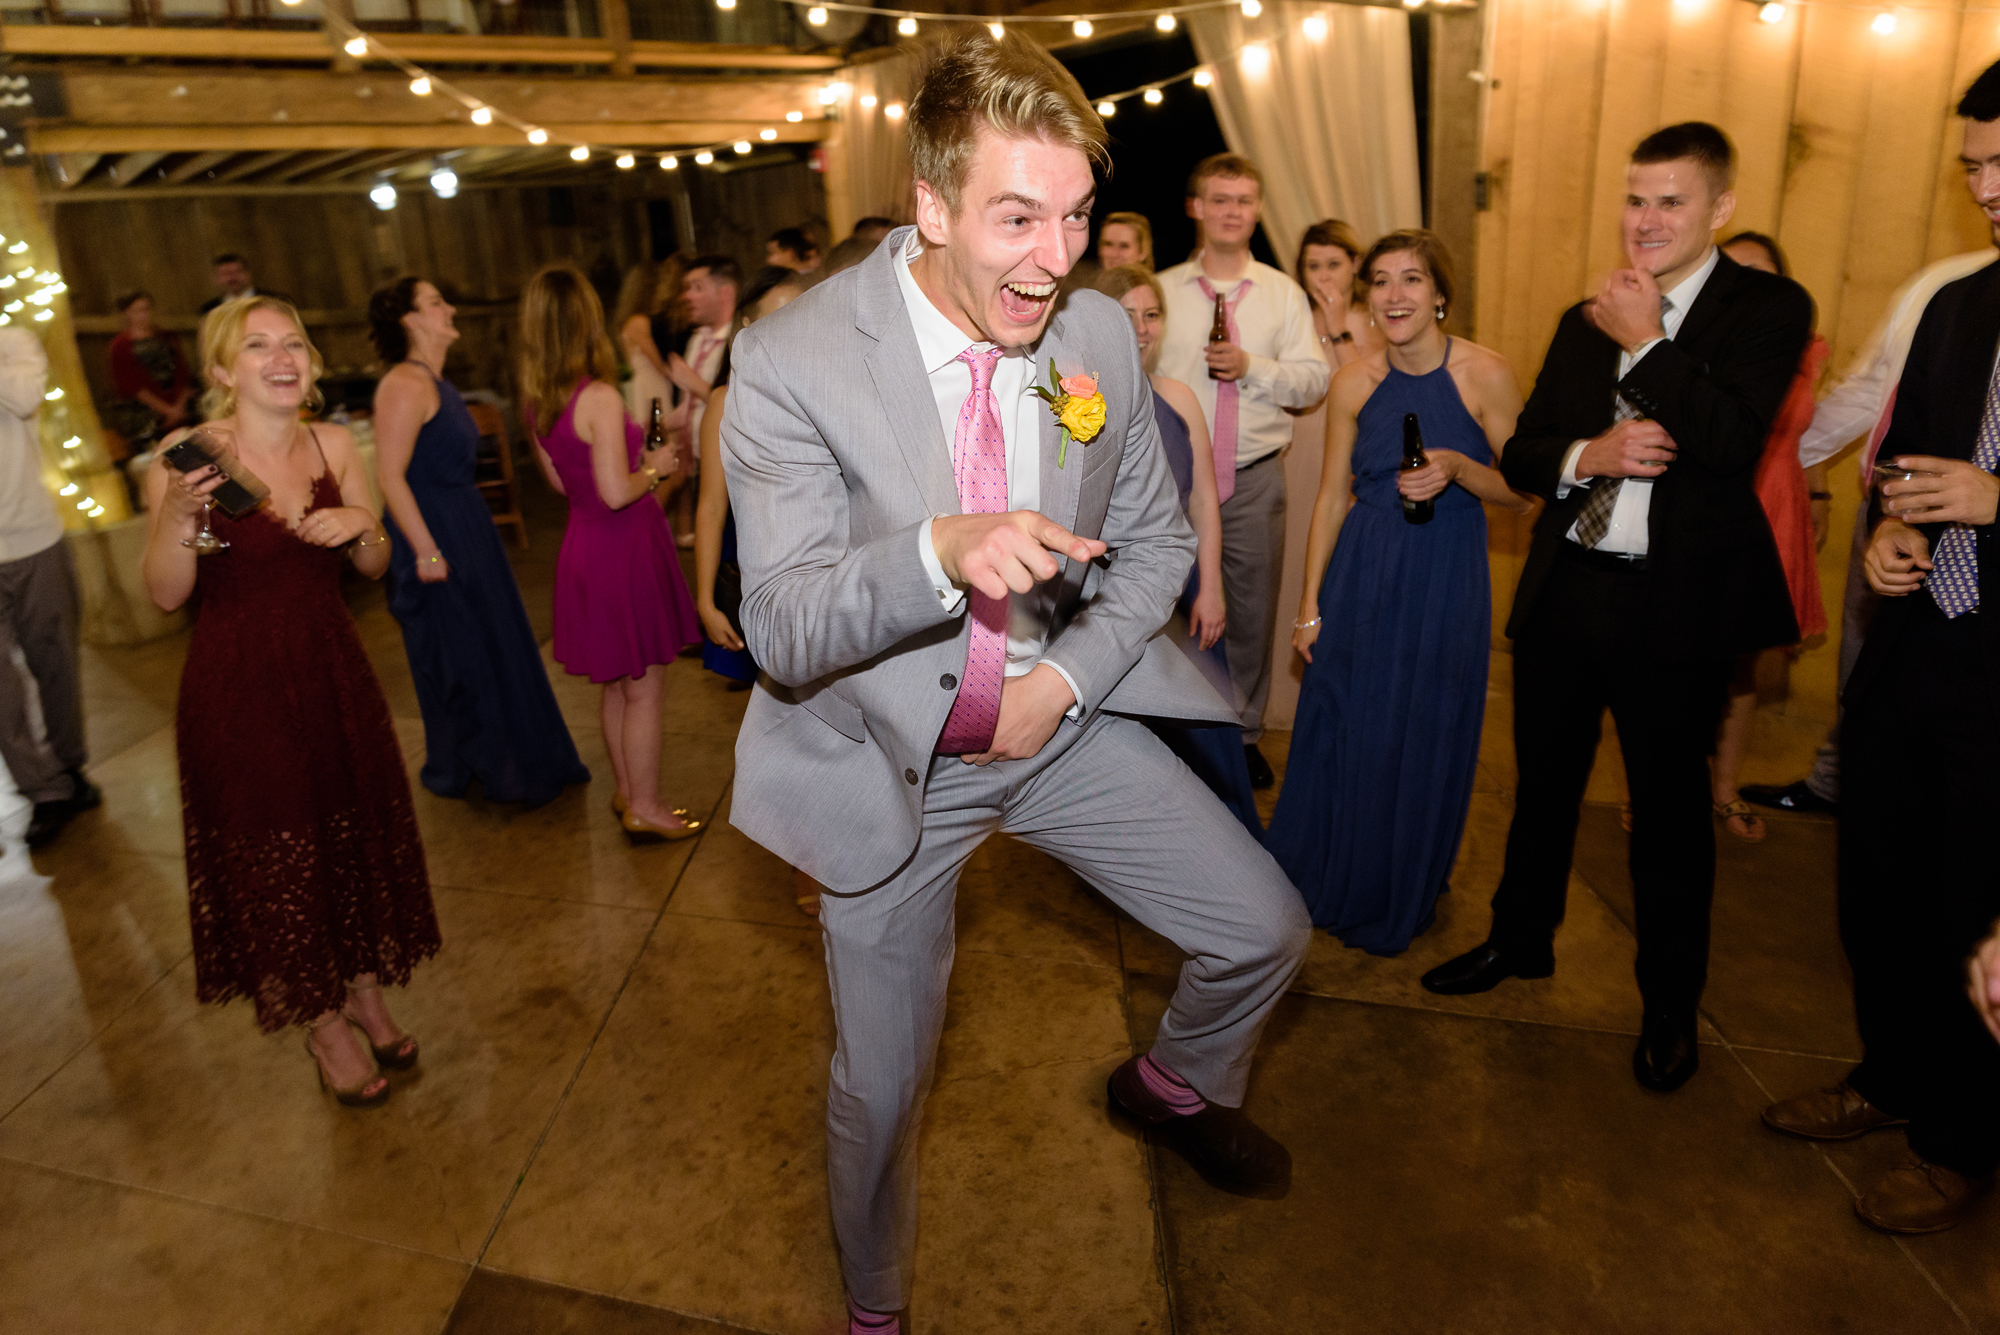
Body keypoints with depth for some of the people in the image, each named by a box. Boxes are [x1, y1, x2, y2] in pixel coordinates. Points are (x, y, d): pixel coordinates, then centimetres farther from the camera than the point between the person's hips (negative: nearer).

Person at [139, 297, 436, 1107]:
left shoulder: (333, 444, -1)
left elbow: (376, 568, 7)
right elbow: (166, 595, -13)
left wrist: (361, 526, -13)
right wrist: (179, 517, -29)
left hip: (331, 673, 4)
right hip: (239, 686, -4)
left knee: (358, 839, 14)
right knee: (275, 856, 10)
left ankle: (365, 990, 38)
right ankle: (323, 1024, 30)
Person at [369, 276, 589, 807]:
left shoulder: (434, 381, 12)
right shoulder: (405, 385, -18)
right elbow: (390, 475, -23)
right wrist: (426, 552, -23)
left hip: (467, 525, 10)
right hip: (438, 532, -10)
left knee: (493, 644, 17)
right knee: (457, 654, 3)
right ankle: (459, 769, 20)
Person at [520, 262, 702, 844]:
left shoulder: (537, 400, 4)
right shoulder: (599, 398, -21)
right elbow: (618, 492, -24)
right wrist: (655, 467, -6)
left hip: (585, 545, 9)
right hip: (624, 546, -8)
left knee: (616, 684, 20)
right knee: (644, 688, 4)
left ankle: (627, 791, 33)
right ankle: (645, 809, 14)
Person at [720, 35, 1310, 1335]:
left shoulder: (1102, 332, -8)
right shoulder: (791, 364, -20)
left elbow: (1154, 541, 4)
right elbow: (782, 631, -23)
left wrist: (1071, 675, -12)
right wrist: (938, 549, -42)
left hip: (1061, 721, 4)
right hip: (892, 760, -3)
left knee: (1267, 933, 6)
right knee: (881, 1088, 11)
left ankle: (1177, 1084, 43)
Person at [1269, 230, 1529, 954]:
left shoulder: (1484, 374, -8)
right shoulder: (1355, 383, -1)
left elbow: (1523, 493, -3)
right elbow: (1331, 497, 4)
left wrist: (1459, 468, -23)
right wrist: (1309, 604, 4)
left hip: (1446, 583, -2)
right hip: (1360, 577, 2)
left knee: (1424, 740, 9)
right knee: (1341, 731, 9)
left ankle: (1398, 902, 32)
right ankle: (1325, 885, 33)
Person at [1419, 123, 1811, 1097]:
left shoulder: (1768, 307, -4)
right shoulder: (1586, 319, 11)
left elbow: (1732, 444, -19)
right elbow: (1521, 453, 7)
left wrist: (1646, 341, -13)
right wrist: (1585, 453, -13)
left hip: (1676, 601, -4)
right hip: (1564, 587, 5)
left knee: (1669, 806, 9)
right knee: (1543, 782, 17)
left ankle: (1670, 1006, 28)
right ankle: (1521, 939, 39)